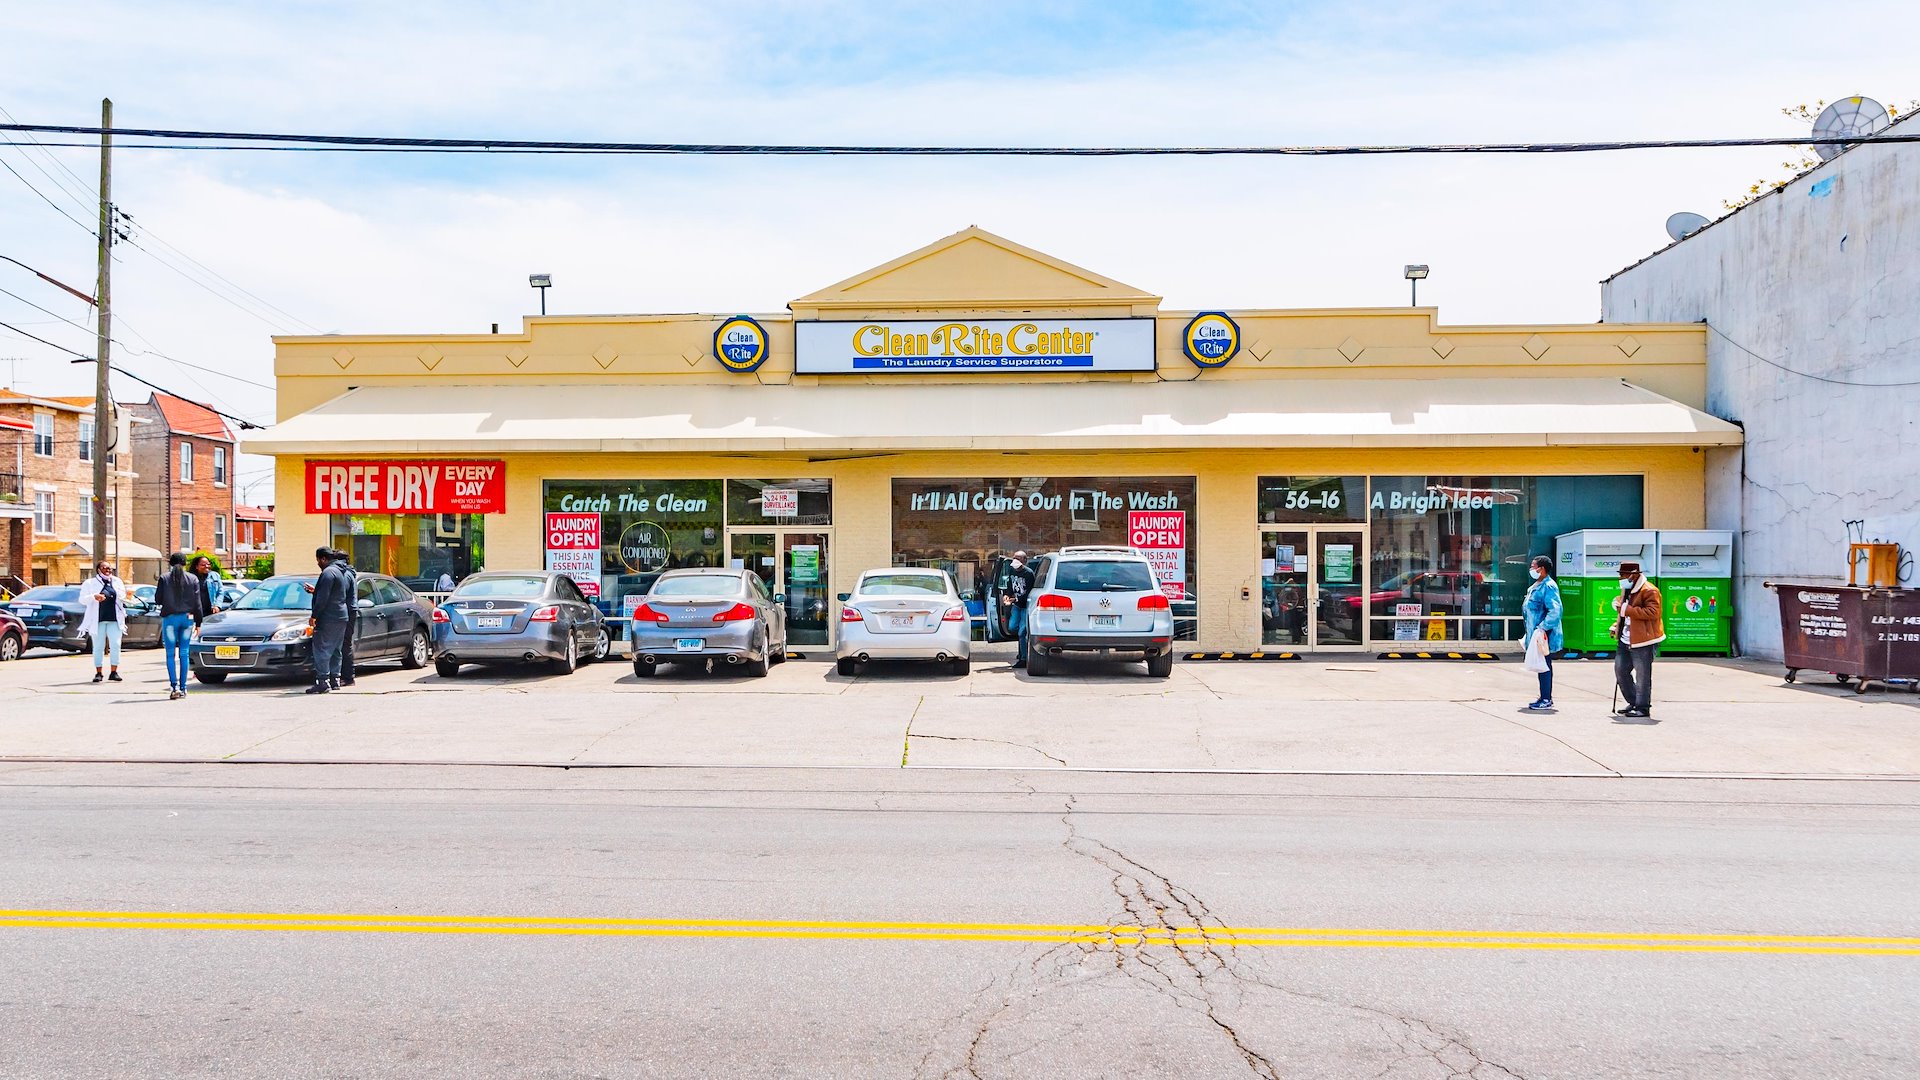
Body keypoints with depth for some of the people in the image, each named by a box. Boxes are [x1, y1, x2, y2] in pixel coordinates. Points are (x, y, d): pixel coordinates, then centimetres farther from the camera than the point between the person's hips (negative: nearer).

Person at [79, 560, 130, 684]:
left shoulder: (117, 582, 13)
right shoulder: (91, 583, 5)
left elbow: (122, 598, 23)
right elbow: (82, 598, -2)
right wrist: (94, 597, -16)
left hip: (114, 619, 2)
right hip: (98, 620, -2)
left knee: (115, 645, -4)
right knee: (98, 647, 2)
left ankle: (114, 672, 1)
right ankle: (98, 673, 9)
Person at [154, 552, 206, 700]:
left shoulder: (164, 578, -4)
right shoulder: (192, 579, 2)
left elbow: (157, 599, 0)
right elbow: (197, 603, 3)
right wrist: (198, 622, 8)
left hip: (170, 618, -2)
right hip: (187, 618, 2)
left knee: (171, 654, 1)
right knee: (184, 654, 9)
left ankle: (174, 686, -11)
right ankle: (183, 688, 10)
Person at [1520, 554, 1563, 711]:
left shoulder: (1549, 586, -17)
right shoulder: (1535, 586, 14)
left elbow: (1555, 611, -26)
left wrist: (1542, 628, -26)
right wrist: (1528, 632, 22)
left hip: (1545, 636, -10)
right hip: (1536, 635, 10)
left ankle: (1546, 700, 1)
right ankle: (1545, 697, 23)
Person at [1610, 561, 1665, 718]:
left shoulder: (1649, 591, -13)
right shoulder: (1627, 590, 17)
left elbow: (1652, 612, -26)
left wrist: (1626, 609, -27)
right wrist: (1616, 626, 16)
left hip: (1643, 640, -10)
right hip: (1626, 640, 10)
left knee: (1642, 675, -4)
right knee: (1620, 670, 12)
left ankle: (1643, 707, 5)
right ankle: (1633, 702, 24)